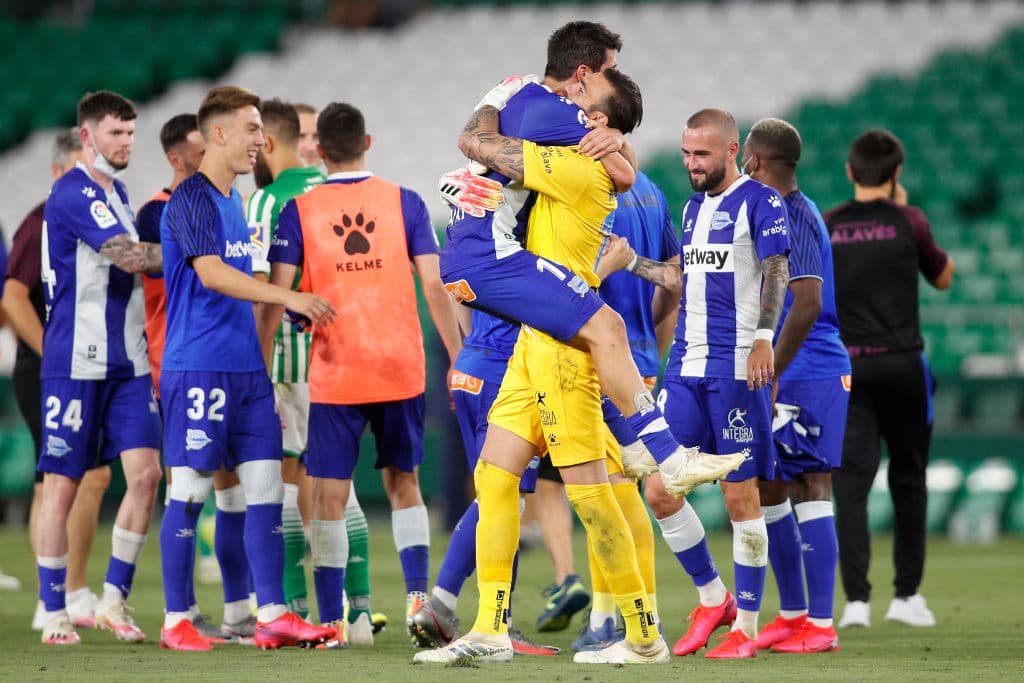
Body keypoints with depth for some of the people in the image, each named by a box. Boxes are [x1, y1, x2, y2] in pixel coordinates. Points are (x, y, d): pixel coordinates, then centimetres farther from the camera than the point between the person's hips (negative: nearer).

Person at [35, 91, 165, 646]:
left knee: (145, 474, -4)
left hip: (126, 362, 8)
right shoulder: (72, 194, -13)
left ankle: (113, 599, 5)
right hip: (75, 364, -8)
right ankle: (54, 614, 6)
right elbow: (129, 256, -22)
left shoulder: (116, 192, 16)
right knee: (62, 485, -1)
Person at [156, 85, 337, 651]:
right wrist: (289, 297, -26)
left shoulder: (233, 201, 18)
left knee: (265, 485, 3)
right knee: (190, 492, -4)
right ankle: (176, 620, 2)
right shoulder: (191, 199, -9)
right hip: (197, 366, -8)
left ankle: (272, 614, 3)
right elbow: (211, 274, -22)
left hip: (245, 368, 8)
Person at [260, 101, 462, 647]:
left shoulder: (299, 211, -1)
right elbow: (434, 288, -2)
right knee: (403, 485, 16)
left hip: (333, 375, -2)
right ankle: (417, 593, 1)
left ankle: (331, 621, 1)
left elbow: (276, 298, -4)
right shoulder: (404, 203, 1)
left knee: (330, 496, 3)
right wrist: (458, 359, 4)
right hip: (400, 370, 2)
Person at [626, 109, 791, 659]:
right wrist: (633, 262, 17)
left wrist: (763, 337, -25)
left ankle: (745, 627, 5)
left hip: (737, 366, -7)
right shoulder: (693, 206, 18)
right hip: (686, 365, 7)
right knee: (658, 490, 2)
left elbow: (777, 274, -14)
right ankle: (712, 598, 18)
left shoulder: (760, 202, -5)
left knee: (741, 495, -3)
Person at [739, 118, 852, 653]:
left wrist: (771, 373, -21)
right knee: (768, 490, 13)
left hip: (808, 375, -10)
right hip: (787, 381, 10)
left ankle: (821, 626, -6)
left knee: (809, 490, -8)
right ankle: (793, 614, 21)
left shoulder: (792, 217, -15)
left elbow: (807, 303, -24)